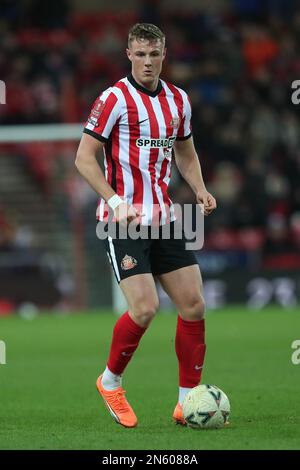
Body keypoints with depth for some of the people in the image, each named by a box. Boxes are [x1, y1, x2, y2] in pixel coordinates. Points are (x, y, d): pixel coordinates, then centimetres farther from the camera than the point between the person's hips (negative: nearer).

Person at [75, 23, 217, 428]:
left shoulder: (178, 99, 11)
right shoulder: (114, 99, -8)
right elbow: (84, 157, -9)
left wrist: (200, 190, 5)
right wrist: (116, 202, -20)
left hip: (164, 218, 6)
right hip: (124, 221, -6)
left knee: (193, 304, 0)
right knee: (144, 308, -16)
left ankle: (189, 401, 10)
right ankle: (110, 381, 10)